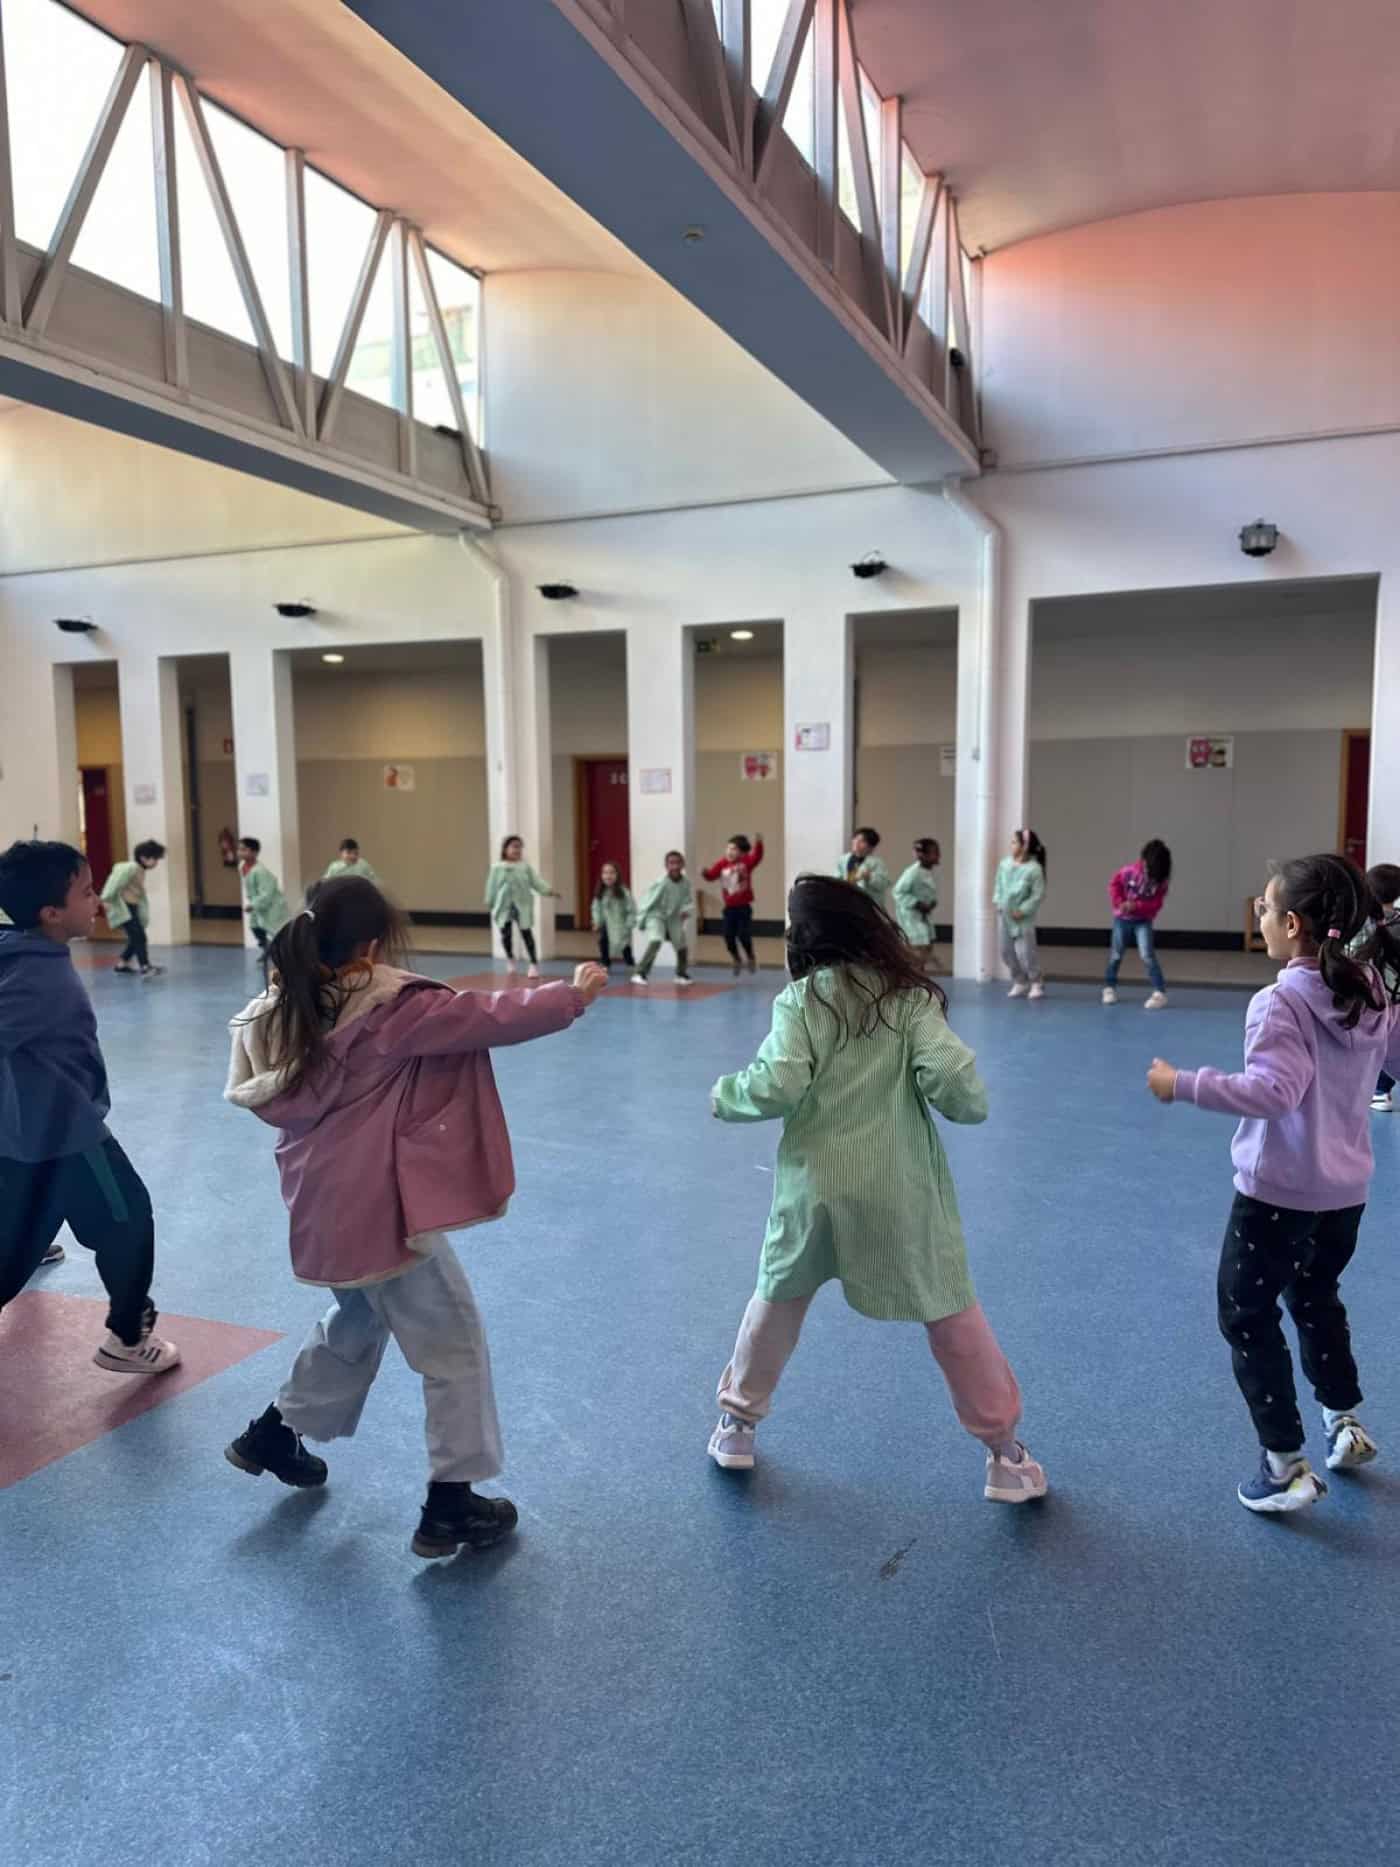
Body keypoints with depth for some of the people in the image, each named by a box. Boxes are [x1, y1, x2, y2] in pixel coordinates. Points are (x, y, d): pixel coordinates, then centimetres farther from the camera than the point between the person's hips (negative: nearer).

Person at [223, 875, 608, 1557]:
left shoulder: (281, 1009, -1)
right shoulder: (392, 1008, -22)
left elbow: (254, 1093, 12)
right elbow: (490, 1016, -19)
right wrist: (573, 994, -6)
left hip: (325, 1208, 8)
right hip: (382, 1211, -8)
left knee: (356, 1323, 33)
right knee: (454, 1347, 8)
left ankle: (274, 1435, 46)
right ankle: (450, 1506, 16)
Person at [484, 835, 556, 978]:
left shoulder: (525, 866, 0)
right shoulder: (497, 867, -2)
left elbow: (535, 881, -2)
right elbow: (492, 886, 3)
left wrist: (548, 891, -15)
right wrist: (490, 904, 3)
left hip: (522, 905, 0)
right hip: (504, 906, 1)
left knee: (526, 933, -2)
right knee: (506, 933, 6)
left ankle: (534, 964, 5)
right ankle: (510, 959, 35)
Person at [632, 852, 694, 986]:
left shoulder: (686, 882, -12)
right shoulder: (661, 883, -26)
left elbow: (690, 901, 1)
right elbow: (648, 901, -19)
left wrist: (687, 910, -20)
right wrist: (641, 920, -14)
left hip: (674, 918, 6)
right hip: (656, 916, -6)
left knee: (683, 945, 8)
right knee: (655, 942, -26)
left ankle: (682, 974, 32)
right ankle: (640, 974, -19)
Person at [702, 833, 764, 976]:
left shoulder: (746, 862, -10)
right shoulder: (722, 864, -3)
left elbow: (757, 856, -26)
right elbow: (712, 875, -8)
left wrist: (758, 843, -43)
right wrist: (705, 873, -30)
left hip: (744, 907, -3)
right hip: (729, 907, 3)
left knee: (744, 935, -7)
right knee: (728, 936, 1)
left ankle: (751, 958, 22)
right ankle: (736, 960, 27)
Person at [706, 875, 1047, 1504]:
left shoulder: (800, 998, -6)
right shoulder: (909, 995, -2)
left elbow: (778, 1087, -16)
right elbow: (950, 1077, -13)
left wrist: (725, 1095, 3)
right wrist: (973, 1105, 8)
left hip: (815, 1182, 0)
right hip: (898, 1187, 0)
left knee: (779, 1299, 22)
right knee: (951, 1311, 14)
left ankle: (736, 1426, 35)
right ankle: (1004, 1454, 21)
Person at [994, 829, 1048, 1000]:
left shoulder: (1034, 869, -17)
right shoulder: (1004, 863, 0)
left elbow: (1038, 894, -15)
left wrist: (1023, 910, -17)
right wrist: (997, 901, 3)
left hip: (1023, 918, -6)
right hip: (1004, 915, 6)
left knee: (1025, 952, -6)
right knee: (1007, 951, 10)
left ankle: (1036, 984, 13)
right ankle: (1020, 983, 24)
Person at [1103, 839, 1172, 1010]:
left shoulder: (1162, 881, -14)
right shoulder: (1130, 870, -17)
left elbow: (1156, 904, -15)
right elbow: (1114, 885, -6)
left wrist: (1136, 906, -28)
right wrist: (1119, 903, -18)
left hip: (1143, 921, -1)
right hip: (1122, 918, 1)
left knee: (1147, 955, -15)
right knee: (1116, 955, 11)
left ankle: (1159, 993, -13)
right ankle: (1110, 987, 30)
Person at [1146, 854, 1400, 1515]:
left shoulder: (1280, 1003, -23)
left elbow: (1273, 1090, -33)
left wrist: (1183, 1085, -29)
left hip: (1278, 1192, -7)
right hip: (1346, 1189, 7)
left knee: (1246, 1317, 8)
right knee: (1316, 1300, 29)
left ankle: (1285, 1466, 12)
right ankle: (1345, 1426, 41)